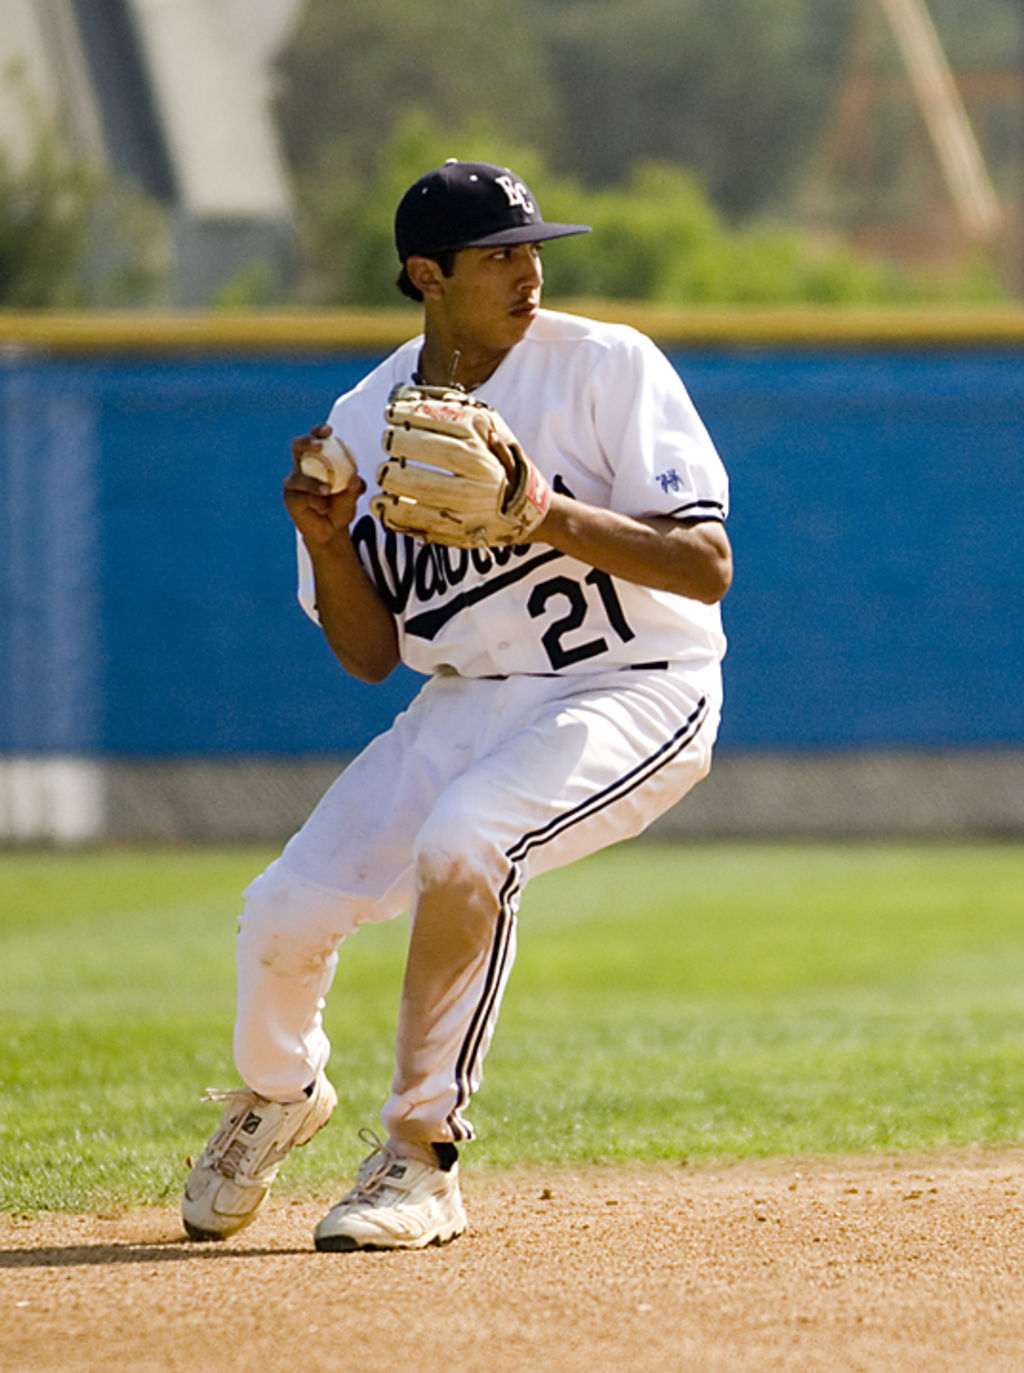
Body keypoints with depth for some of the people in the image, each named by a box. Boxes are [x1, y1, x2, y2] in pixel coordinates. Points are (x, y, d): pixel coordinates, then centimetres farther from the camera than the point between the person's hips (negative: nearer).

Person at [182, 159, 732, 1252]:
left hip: (634, 696, -5)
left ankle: (421, 1155, -19)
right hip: (465, 705, 5)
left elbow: (708, 566, -17)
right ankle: (276, 1091, 30)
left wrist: (543, 516, -29)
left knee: (459, 842, -34)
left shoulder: (607, 367, -11)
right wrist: (329, 543, -13)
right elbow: (370, 656, 6)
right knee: (285, 910, -7)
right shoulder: (365, 421, 3)